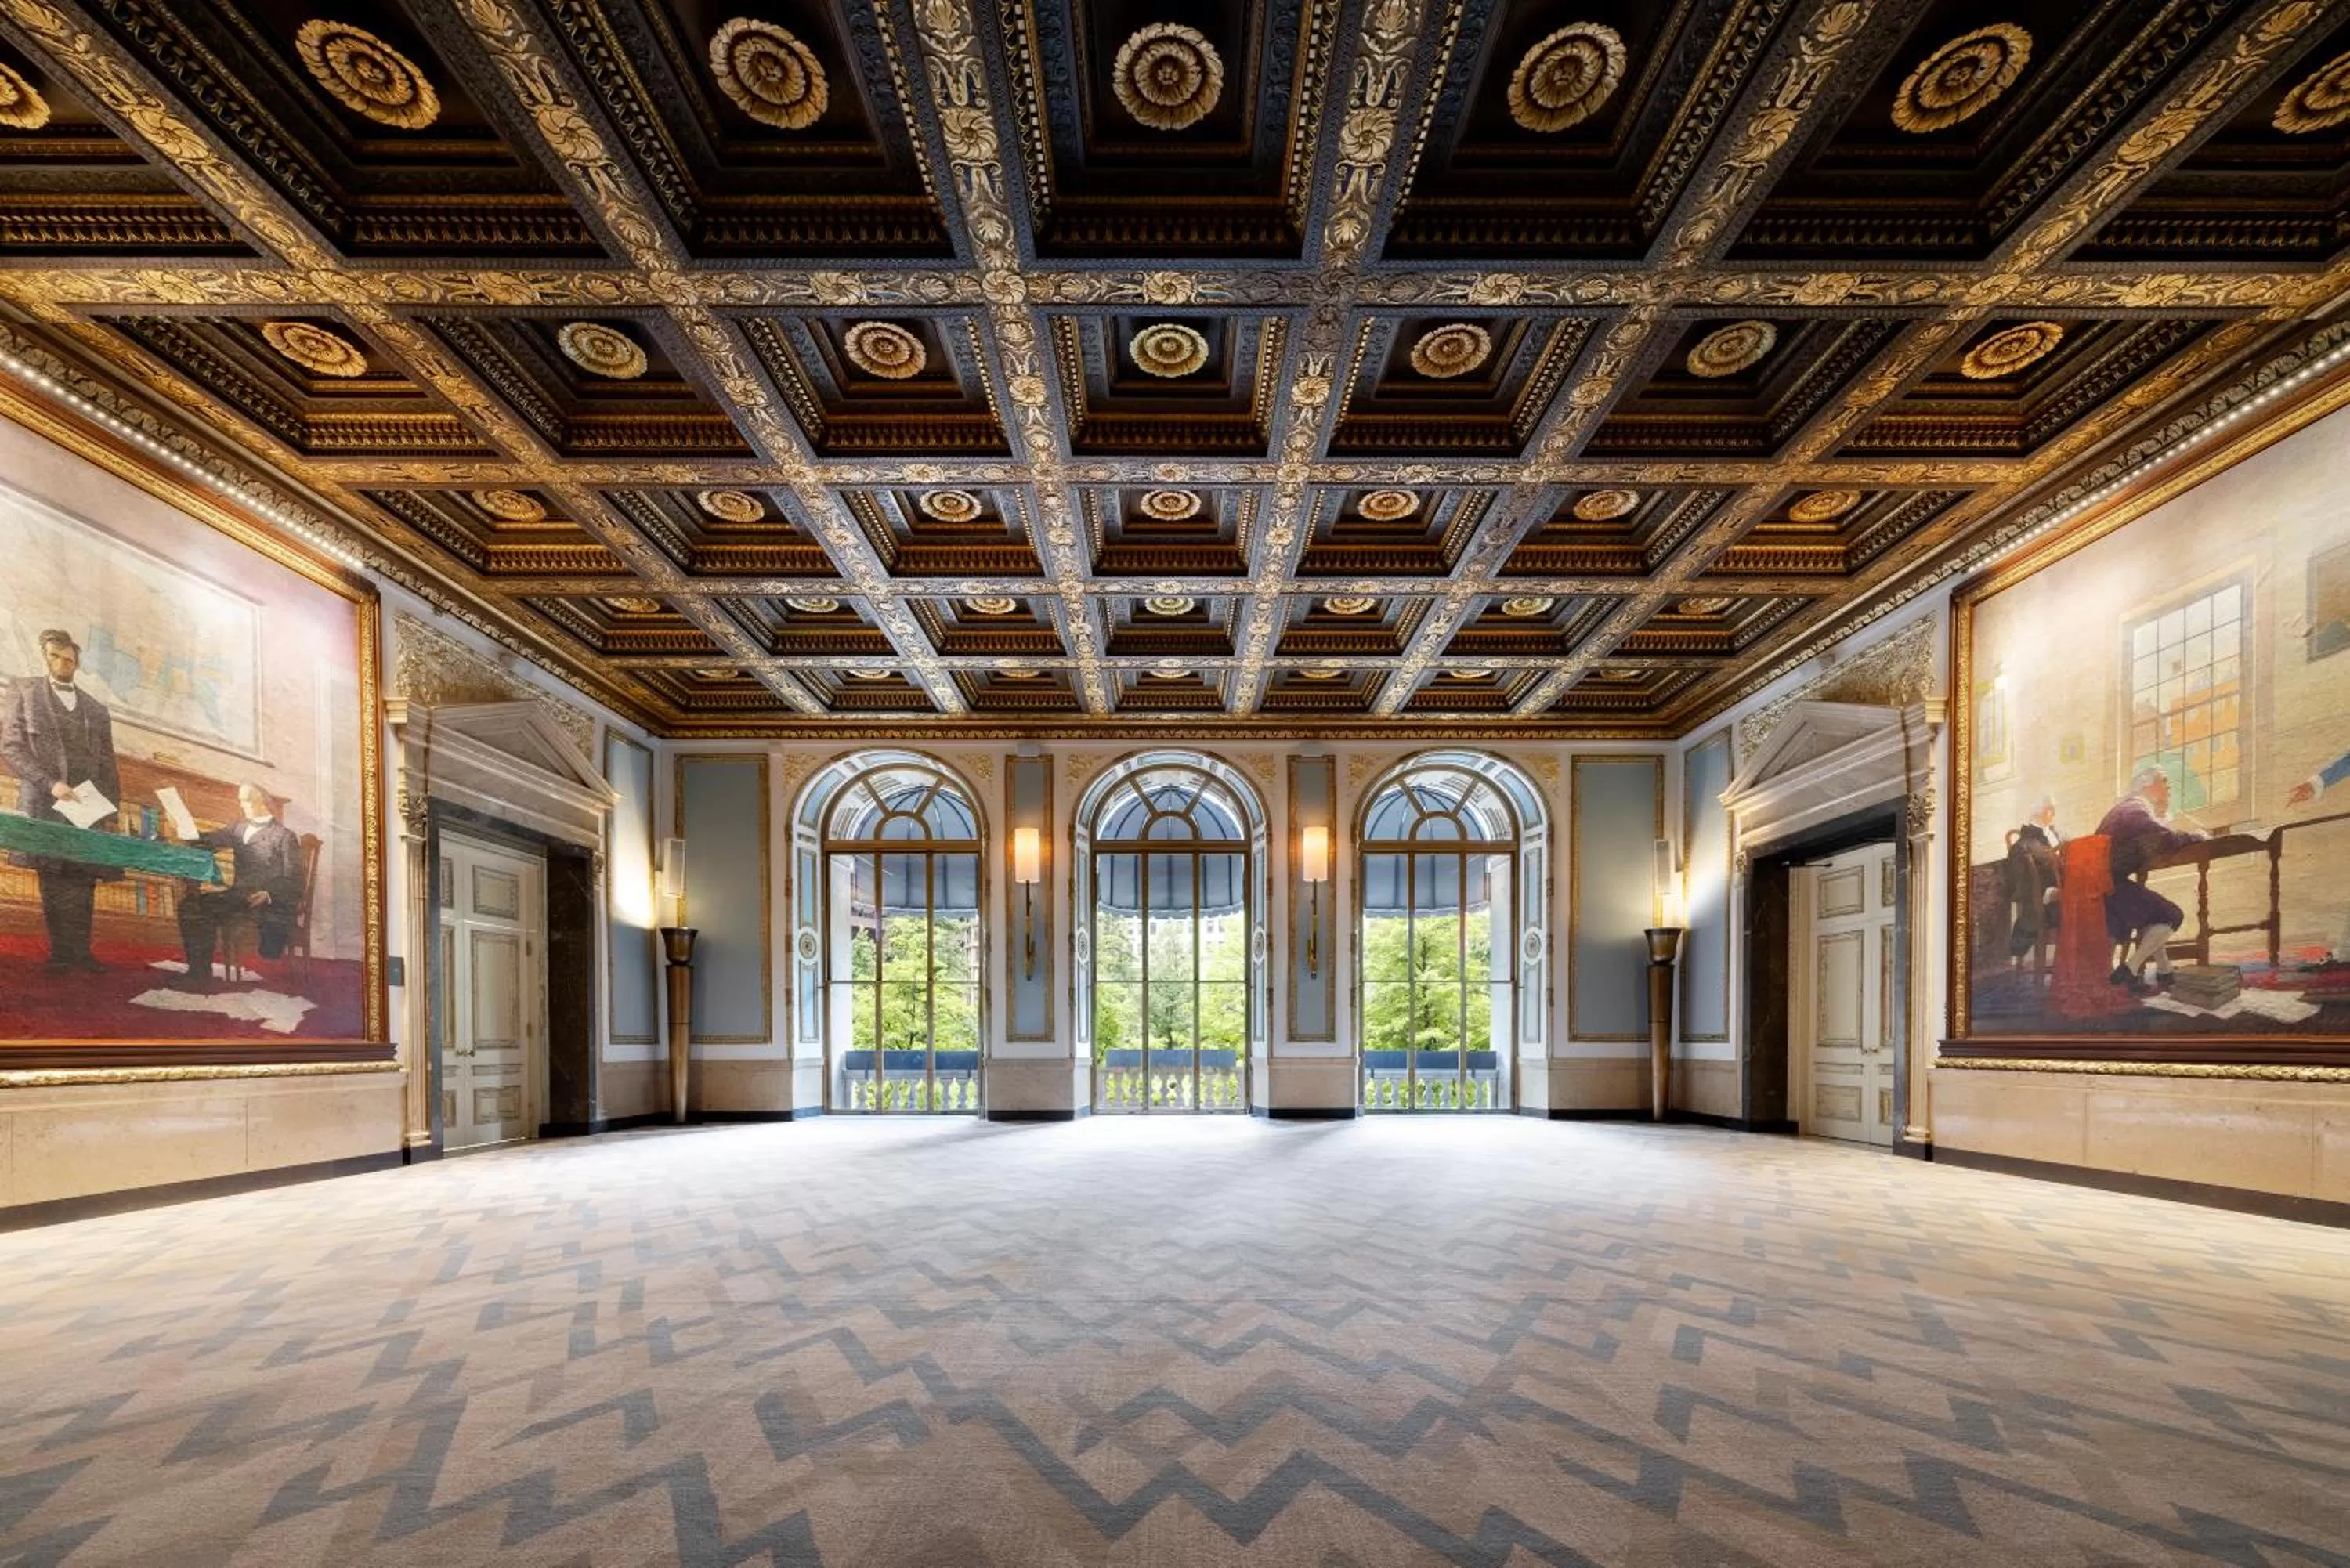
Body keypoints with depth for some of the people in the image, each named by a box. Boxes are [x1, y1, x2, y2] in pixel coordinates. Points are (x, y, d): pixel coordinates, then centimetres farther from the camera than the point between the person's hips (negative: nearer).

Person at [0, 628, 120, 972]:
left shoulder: (97, 709, 18)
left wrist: (112, 803, 5)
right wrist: (50, 783, -14)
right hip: (45, 803, -3)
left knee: (84, 880, -2)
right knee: (55, 879, -7)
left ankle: (79, 950, 0)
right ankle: (61, 952, -4)